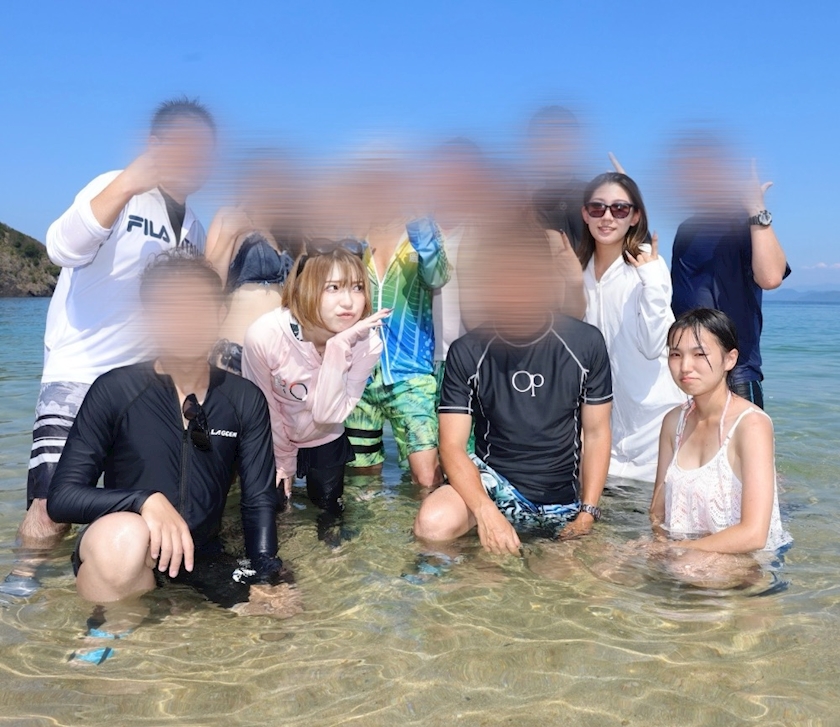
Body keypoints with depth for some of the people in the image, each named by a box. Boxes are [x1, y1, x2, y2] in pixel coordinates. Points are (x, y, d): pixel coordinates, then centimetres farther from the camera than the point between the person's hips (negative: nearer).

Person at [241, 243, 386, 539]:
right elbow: (263, 408, -16)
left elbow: (328, 414, -31)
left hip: (324, 441, 2)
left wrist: (340, 347, -41)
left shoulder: (367, 343, -27)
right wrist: (283, 460, -3)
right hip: (273, 440, -2)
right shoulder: (265, 335, -33)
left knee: (329, 511, 13)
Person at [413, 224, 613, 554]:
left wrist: (587, 513, -5)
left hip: (562, 500, 3)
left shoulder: (586, 343, -5)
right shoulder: (466, 352, -8)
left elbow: (597, 432, 3)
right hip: (493, 482, -3)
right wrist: (486, 512, -27)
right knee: (433, 523, -29)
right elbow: (452, 446, -11)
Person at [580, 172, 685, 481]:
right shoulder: (581, 268, 4)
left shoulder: (648, 265, -13)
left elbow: (653, 346, -19)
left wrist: (652, 282, -27)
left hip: (651, 408, -5)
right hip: (604, 407, 5)